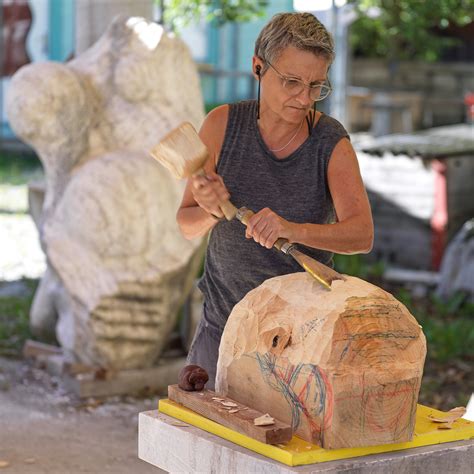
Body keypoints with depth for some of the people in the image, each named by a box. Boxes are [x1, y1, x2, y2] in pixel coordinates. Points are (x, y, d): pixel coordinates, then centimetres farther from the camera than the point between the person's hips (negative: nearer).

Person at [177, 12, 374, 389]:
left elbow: (362, 235, -24)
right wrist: (212, 211, -28)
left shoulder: (331, 142, -12)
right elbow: (187, 225, -5)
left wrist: (292, 229, -41)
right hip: (225, 320, 1)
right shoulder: (224, 125, -9)